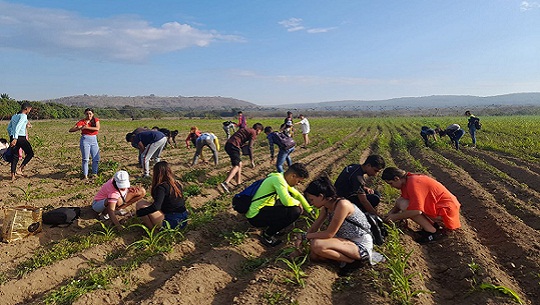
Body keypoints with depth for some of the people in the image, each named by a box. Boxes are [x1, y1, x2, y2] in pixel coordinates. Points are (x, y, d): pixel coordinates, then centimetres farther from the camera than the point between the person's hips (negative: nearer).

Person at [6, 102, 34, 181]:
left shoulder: (14, 116, 16)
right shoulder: (24, 116, -9)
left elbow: (9, 128, 19)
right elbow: (18, 127, -20)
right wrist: (15, 139, -25)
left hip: (13, 137, 8)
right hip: (21, 138, -8)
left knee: (15, 156, 11)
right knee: (30, 153, 8)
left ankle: (13, 174, 9)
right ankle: (20, 169, -2)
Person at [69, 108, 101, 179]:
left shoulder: (96, 120, 5)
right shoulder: (81, 122, -1)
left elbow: (97, 128, -15)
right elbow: (70, 130, -2)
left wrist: (86, 127, -19)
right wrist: (78, 128, -20)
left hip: (94, 140, 3)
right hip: (85, 139, -3)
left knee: (96, 158, 5)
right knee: (85, 159, -2)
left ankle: (94, 174, 19)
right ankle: (85, 175, 4)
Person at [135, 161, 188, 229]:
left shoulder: (162, 187, -15)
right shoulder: (177, 184, 7)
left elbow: (156, 206, -28)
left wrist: (138, 212, -18)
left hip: (171, 223, -8)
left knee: (140, 204, -5)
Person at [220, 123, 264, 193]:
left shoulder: (245, 129, 27)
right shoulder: (253, 133, 1)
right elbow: (250, 147, -7)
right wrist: (252, 161, -5)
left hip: (228, 144, 9)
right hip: (234, 146, -9)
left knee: (239, 164, 18)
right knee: (236, 166, -11)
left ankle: (238, 183, 21)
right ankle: (225, 183, -27)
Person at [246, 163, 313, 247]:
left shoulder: (284, 179, 8)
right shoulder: (278, 179, -21)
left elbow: (298, 195, 20)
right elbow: (287, 201, -33)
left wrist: (311, 211, 17)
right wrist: (298, 203, -11)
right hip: (255, 217, -10)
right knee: (295, 211, -20)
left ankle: (272, 228, 15)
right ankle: (266, 236, -4)